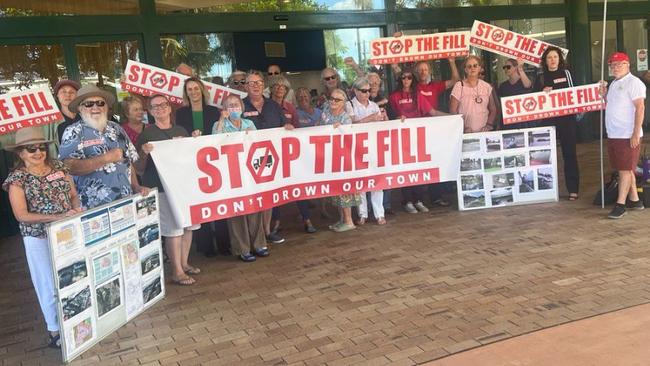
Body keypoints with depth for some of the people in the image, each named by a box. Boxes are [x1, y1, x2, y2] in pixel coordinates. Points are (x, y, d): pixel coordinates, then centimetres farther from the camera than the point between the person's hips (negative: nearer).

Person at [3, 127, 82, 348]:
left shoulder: (58, 168, 3)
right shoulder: (17, 179, -10)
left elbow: (73, 194, 9)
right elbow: (21, 215, -15)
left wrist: (76, 207, -14)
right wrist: (56, 217, -24)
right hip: (39, 239, -4)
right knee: (50, 284, 6)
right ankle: (55, 332, 21)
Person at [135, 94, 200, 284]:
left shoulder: (181, 131, 13)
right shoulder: (146, 134, -2)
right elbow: (139, 168, -3)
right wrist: (145, 153, -20)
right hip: (162, 187, -5)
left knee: (188, 225, 9)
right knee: (173, 229, -7)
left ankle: (184, 263, 25)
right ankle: (176, 272, 3)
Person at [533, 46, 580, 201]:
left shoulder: (566, 73, 9)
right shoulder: (541, 78, 9)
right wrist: (543, 93, -11)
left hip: (567, 118, 0)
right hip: (548, 120, 1)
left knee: (569, 153, 1)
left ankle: (573, 189, 4)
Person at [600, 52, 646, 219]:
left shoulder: (633, 82, -9)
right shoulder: (614, 83, 16)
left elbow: (640, 108, -15)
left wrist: (636, 134, -21)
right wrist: (605, 94, 6)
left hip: (628, 135, -8)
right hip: (613, 135, 8)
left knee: (625, 170, -5)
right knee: (626, 169, 13)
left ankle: (620, 204, -4)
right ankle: (634, 200, 22)